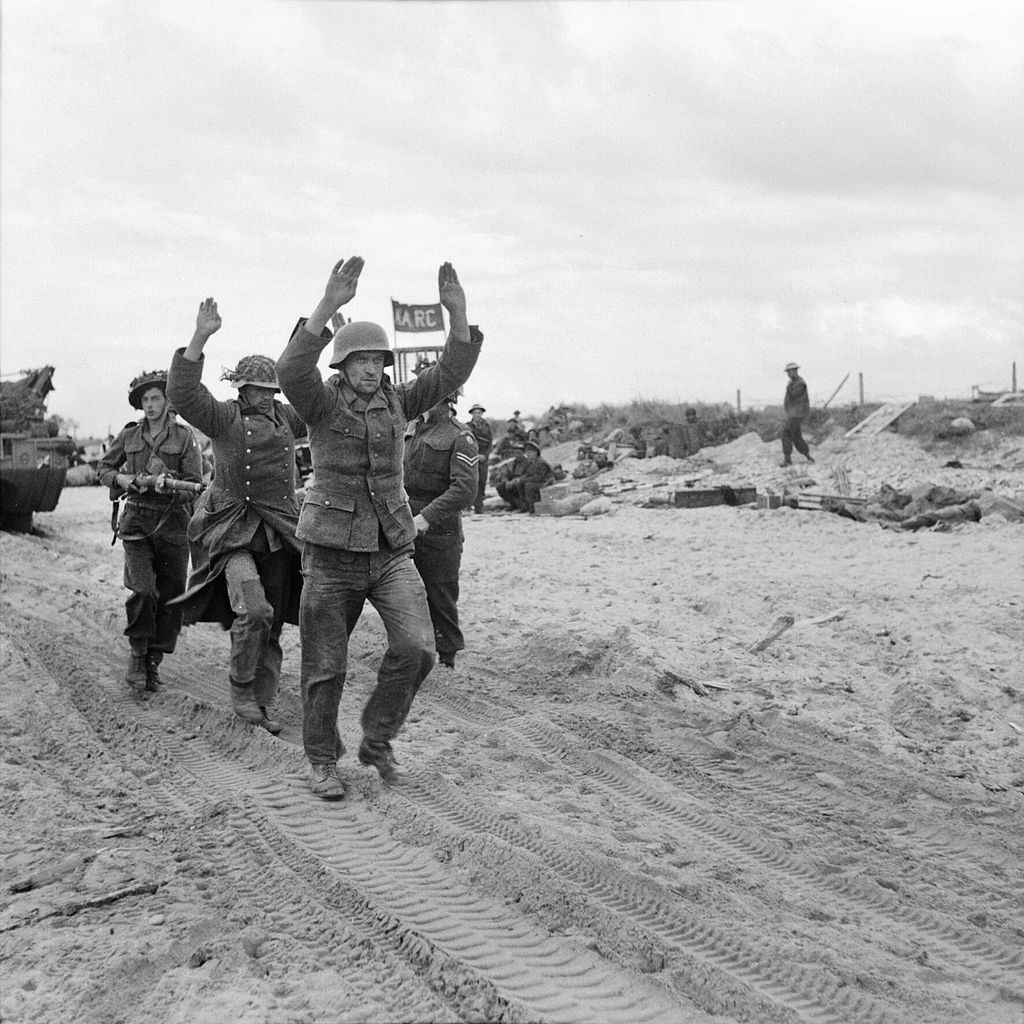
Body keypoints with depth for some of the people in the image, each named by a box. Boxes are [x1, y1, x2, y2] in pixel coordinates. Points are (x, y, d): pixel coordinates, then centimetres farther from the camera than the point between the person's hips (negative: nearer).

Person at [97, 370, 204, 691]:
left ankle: (152, 664, 16)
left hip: (173, 522, 0)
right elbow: (103, 468, 17)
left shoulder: (184, 436, 1)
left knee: (170, 598, 2)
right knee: (143, 591, -17)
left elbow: (196, 484, -2)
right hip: (136, 520, 0)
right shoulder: (130, 435, 7)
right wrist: (126, 479, -3)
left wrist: (170, 483, -21)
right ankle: (137, 654, 3)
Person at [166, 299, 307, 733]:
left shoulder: (286, 418, 12)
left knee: (270, 627, 8)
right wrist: (199, 338, -33)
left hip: (278, 535, 6)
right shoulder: (224, 417, -5)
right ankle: (241, 693, -6)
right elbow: (183, 392, -21)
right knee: (253, 610, -25)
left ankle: (260, 706, 19)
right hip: (232, 533, -6)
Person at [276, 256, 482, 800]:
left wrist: (457, 312, -22)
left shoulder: (395, 401, 4)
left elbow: (451, 371, -6)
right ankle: (323, 761, 25)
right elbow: (291, 370, -30)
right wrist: (328, 305, -42)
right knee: (325, 665, 5)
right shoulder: (322, 402, -9)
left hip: (392, 550, 3)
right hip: (332, 551, -3)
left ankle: (377, 741, 8)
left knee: (415, 647, -14)